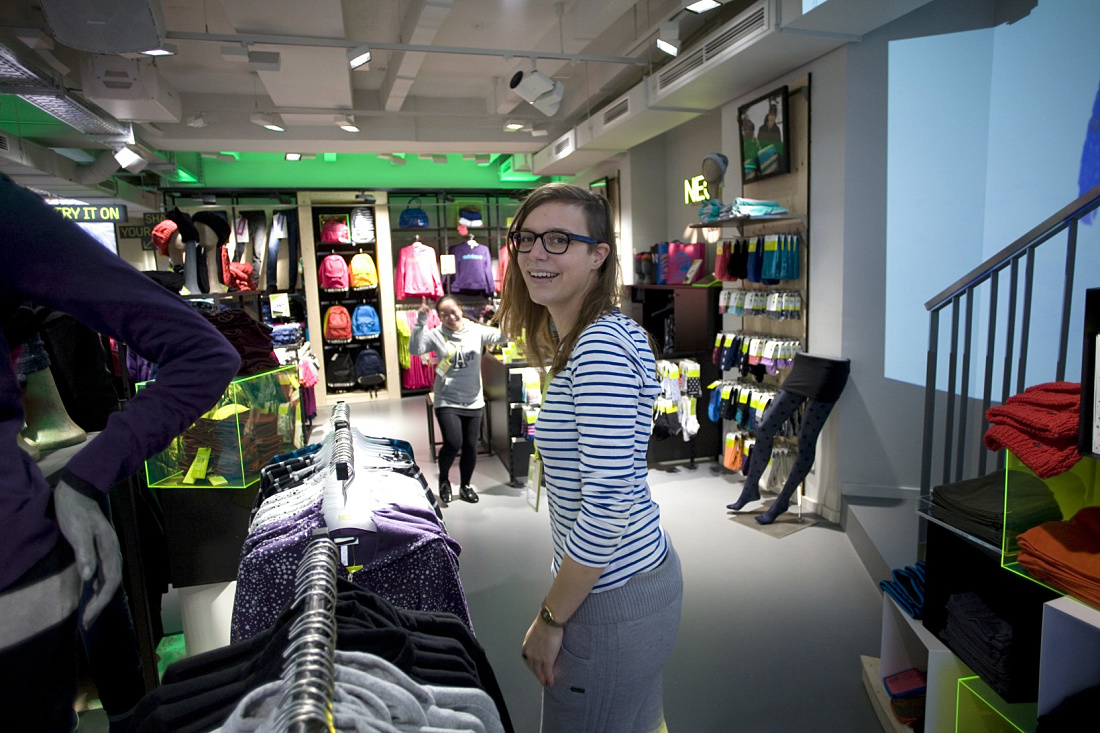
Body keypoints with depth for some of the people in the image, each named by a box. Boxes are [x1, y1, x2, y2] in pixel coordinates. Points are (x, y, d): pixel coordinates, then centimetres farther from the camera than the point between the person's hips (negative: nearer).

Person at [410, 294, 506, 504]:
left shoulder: (476, 331, -1)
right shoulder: (436, 335, -4)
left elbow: (501, 337, -13)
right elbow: (415, 349, -18)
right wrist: (420, 323, -26)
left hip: (473, 401, 2)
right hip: (447, 401, -2)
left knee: (471, 447, 8)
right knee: (453, 443, -15)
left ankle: (465, 486, 33)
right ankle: (443, 479, 16)